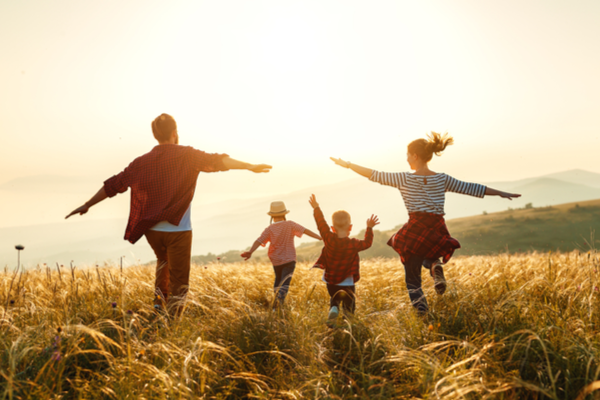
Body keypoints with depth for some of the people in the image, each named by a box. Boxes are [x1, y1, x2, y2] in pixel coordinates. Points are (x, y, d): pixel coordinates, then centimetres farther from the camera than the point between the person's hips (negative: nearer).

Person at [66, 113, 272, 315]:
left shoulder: (142, 162, 5)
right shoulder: (187, 155, -5)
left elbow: (113, 185, 10)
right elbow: (216, 161, -17)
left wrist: (87, 205, 20)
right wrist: (249, 166, -19)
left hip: (152, 230, 5)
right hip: (178, 230, -4)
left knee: (164, 261, 34)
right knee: (178, 283, 3)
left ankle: (159, 299, 21)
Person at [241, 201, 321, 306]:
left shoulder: (269, 229, -4)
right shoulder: (290, 225, -7)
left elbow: (259, 241, -16)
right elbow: (305, 231, -13)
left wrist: (250, 252, -25)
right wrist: (320, 238, -13)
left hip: (276, 260, 3)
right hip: (289, 259, -3)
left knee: (278, 279, 24)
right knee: (285, 282, -9)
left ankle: (277, 300, 28)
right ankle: (280, 299, -31)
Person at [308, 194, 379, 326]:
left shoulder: (329, 239, -13)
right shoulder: (353, 244, -15)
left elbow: (321, 224, -3)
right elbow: (367, 243, 2)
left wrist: (316, 208, 7)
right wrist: (369, 228, 10)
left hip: (331, 281, 2)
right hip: (347, 283, -2)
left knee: (334, 300, 22)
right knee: (349, 307, 12)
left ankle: (333, 310, -8)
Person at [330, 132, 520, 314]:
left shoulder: (404, 178, -3)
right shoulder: (442, 179, 5)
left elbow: (374, 174, 0)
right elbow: (471, 188, 10)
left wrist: (347, 164, 10)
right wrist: (500, 193, 21)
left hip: (415, 231, -3)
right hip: (437, 232, 3)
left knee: (412, 276, 12)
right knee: (429, 257, 33)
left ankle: (421, 307, -6)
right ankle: (436, 267, -2)